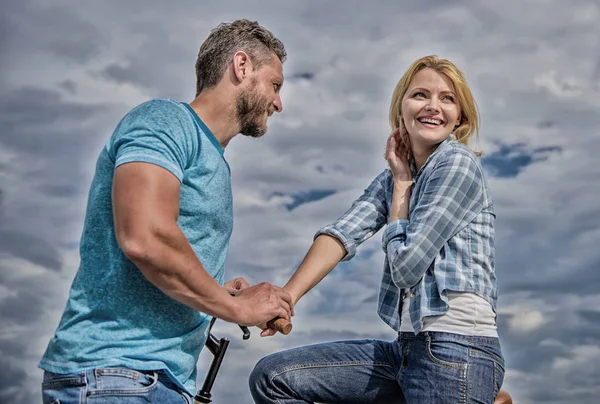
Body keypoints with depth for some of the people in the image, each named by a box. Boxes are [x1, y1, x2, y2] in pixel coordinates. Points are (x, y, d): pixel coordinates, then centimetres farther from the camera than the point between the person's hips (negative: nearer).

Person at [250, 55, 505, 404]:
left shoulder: (459, 163, -8)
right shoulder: (395, 176, 14)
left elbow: (406, 265, -13)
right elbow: (343, 233, -2)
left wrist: (402, 183, -1)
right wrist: (283, 299, -14)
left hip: (458, 349, -8)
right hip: (410, 347, 8)